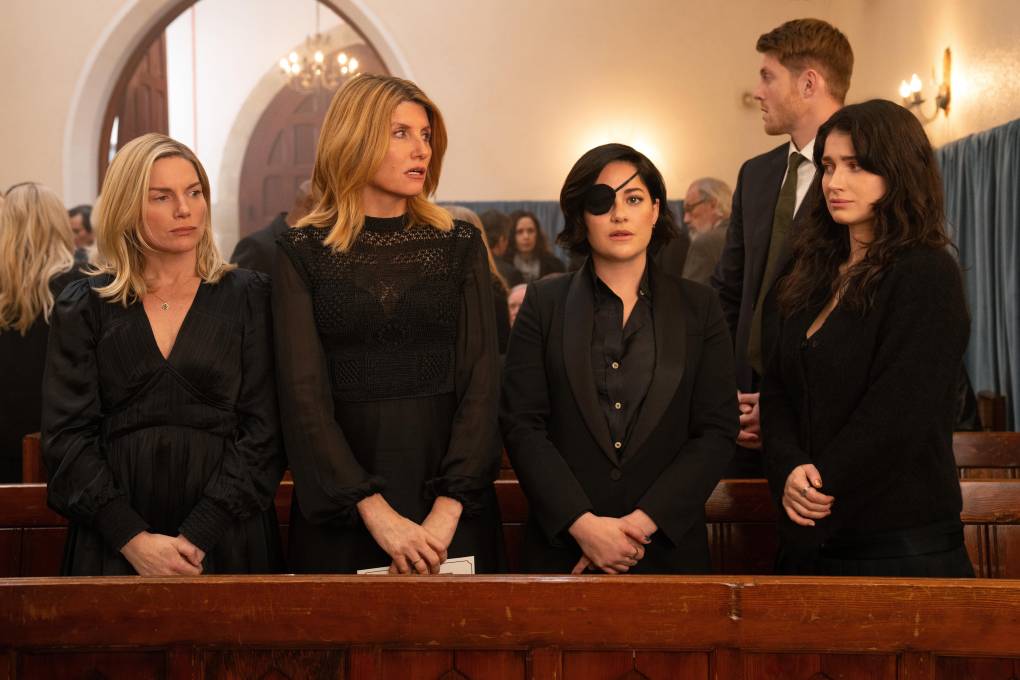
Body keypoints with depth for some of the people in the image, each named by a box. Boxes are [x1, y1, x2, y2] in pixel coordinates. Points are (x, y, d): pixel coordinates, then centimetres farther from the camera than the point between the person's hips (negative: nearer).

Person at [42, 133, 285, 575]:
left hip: (227, 540, 0)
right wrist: (133, 538, -14)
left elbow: (263, 430, -3)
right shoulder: (83, 306, 4)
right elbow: (66, 436, -2)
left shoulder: (247, 295, 2)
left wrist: (199, 536, -14)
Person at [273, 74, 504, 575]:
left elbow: (481, 379, -3)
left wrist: (447, 509, -15)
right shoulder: (302, 252, -1)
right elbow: (303, 396, -8)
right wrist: (377, 513, -17)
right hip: (339, 506, -1)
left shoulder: (460, 244, 4)